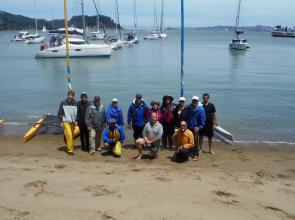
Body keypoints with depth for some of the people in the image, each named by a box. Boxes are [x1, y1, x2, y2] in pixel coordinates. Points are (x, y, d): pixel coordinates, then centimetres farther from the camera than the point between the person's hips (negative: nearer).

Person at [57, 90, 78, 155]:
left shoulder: (75, 103, 3)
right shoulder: (63, 103, -4)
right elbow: (60, 113, 1)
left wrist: (76, 121, 5)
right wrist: (61, 121, -5)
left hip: (73, 122, 4)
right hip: (66, 122, -3)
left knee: (72, 136, 11)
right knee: (69, 135, -15)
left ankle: (71, 147, 29)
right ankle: (70, 149, -10)